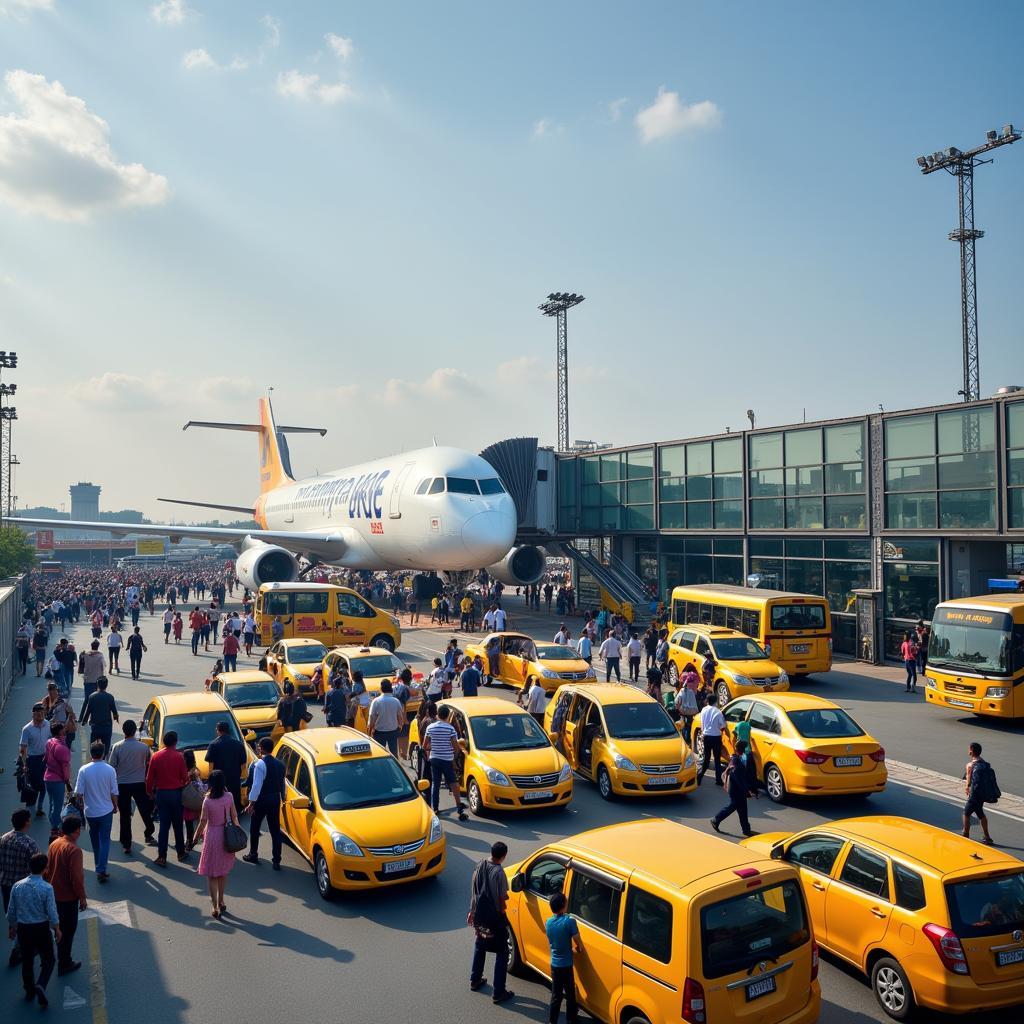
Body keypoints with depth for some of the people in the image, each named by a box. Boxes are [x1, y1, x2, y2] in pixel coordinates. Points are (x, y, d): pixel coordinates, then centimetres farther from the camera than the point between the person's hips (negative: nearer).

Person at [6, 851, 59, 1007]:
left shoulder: (17, 886, -8)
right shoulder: (47, 888, -20)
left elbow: (11, 911, 2)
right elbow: (52, 913, -14)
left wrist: (11, 927, 20)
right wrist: (57, 930, 2)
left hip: (23, 929, 4)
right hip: (41, 929, -4)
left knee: (27, 960, 21)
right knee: (48, 959, 13)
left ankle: (29, 991, 35)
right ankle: (41, 985, -9)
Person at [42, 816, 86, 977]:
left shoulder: (54, 844, -2)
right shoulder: (74, 850, -26)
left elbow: (47, 869, 8)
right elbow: (76, 877, -24)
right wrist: (82, 898, -12)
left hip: (53, 894, 8)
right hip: (68, 897, -8)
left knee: (60, 926, 23)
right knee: (68, 930, 8)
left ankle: (63, 958, 36)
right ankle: (64, 964, 19)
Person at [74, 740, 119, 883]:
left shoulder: (84, 770, -12)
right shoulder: (110, 770, -12)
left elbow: (78, 792, -9)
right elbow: (114, 792, -6)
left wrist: (81, 804, 12)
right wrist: (115, 806, 11)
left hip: (90, 811, 2)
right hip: (106, 811, -1)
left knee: (94, 840, 19)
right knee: (104, 840, 4)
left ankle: (99, 866, 32)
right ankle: (101, 870, -4)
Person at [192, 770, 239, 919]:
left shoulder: (208, 801, -15)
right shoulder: (229, 797, -7)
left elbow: (203, 821, -11)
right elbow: (234, 817, 1)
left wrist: (197, 836, 5)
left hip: (212, 836, -3)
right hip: (226, 837, 3)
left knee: (211, 874, 6)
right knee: (223, 871, 19)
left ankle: (215, 907, 1)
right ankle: (221, 902, 30)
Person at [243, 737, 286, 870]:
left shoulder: (260, 764, -17)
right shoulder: (280, 763, 4)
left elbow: (257, 785, -21)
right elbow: (282, 783, 10)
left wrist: (251, 803, -17)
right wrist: (282, 797, 21)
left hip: (262, 799, -5)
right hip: (275, 799, 6)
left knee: (254, 828, 16)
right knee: (275, 830, 7)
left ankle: (253, 855, 29)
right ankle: (276, 861, 6)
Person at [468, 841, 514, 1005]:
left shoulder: (480, 866, -4)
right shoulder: (499, 873, -23)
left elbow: (474, 891, 6)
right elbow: (502, 899, -18)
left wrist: (472, 911, 17)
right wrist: (503, 918, -5)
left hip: (479, 916, 7)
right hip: (495, 918, -7)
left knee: (479, 946, 27)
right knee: (501, 954, 6)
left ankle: (475, 981, 39)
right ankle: (498, 993, 7)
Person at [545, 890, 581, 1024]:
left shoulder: (548, 923, -3)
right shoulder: (570, 921, -20)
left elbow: (550, 944, 8)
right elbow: (577, 943, -13)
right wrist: (578, 949, 9)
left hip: (554, 964, 4)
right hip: (566, 964, -4)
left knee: (556, 994, 16)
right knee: (570, 994, 14)